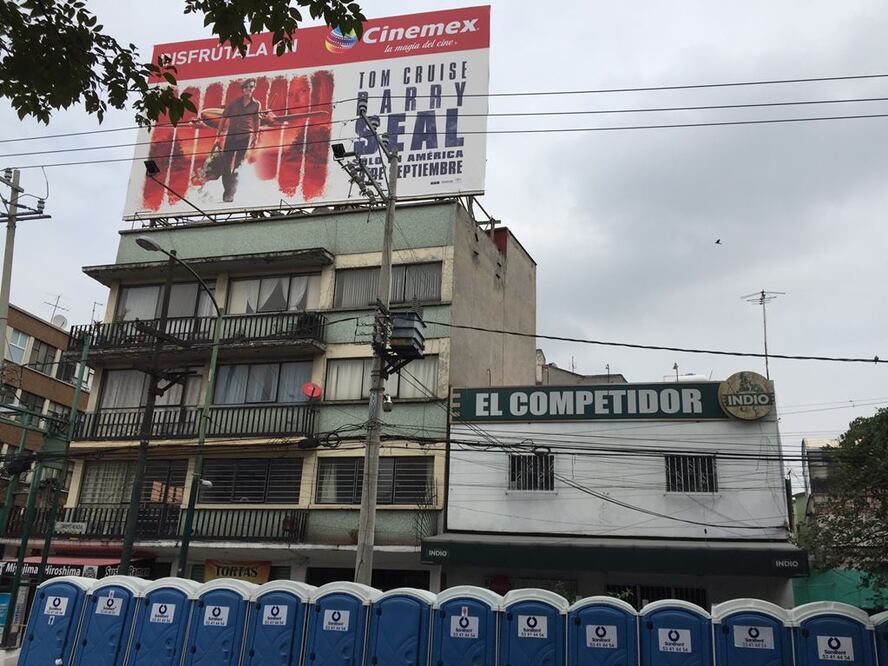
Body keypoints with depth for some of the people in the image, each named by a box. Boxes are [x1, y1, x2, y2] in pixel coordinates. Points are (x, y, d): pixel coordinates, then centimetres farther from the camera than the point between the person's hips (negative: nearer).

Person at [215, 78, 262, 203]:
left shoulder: (256, 104, 7)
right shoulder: (234, 103, 6)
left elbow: (256, 122, 13)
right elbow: (224, 118, 8)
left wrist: (256, 137, 8)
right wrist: (218, 135, 4)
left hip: (245, 136, -1)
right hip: (231, 135, 1)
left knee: (237, 166, -5)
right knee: (226, 164, 1)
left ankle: (231, 193, -2)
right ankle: (226, 190, 15)